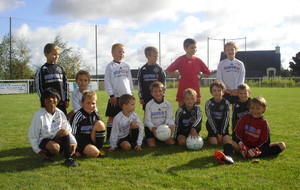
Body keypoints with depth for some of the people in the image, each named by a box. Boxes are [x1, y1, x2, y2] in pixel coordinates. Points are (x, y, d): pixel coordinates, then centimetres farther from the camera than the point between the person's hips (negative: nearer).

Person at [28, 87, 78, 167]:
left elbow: (68, 131, -1)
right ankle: (47, 155, 0)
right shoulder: (39, 115, -12)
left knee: (63, 131, -28)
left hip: (57, 140, 4)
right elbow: (32, 135, -7)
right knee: (54, 147, -37)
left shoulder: (60, 114, -2)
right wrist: (38, 150, -13)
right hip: (44, 141, -4)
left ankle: (68, 159, -19)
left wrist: (74, 142, -15)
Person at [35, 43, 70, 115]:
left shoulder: (61, 69, 11)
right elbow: (39, 87, -2)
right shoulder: (42, 70, 0)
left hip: (61, 103, 4)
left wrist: (67, 100, 6)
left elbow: (66, 84, 12)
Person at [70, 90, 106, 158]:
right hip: (80, 141, -6)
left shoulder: (95, 114, 0)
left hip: (92, 139, 6)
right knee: (94, 153, -32)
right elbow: (72, 132, -13)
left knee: (100, 124, -17)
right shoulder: (79, 115, -16)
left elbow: (101, 128, 13)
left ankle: (99, 148, -6)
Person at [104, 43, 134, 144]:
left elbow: (130, 80, 15)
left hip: (127, 96, 4)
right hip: (115, 97, -4)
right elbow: (107, 81, -4)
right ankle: (109, 137, 7)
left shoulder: (126, 66, 11)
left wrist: (131, 93, 9)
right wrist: (111, 95, -9)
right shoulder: (110, 66, -1)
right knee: (112, 117, 0)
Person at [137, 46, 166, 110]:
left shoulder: (159, 69, 1)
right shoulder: (142, 70, 2)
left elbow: (163, 83, 3)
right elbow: (139, 84, 5)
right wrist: (141, 97, 2)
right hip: (146, 99, 1)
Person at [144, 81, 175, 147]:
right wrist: (152, 127, -30)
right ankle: (147, 139, 16)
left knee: (172, 142, -11)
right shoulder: (149, 105, -8)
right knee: (152, 145, -18)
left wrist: (171, 125, -28)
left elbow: (169, 118, -4)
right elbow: (147, 120, -9)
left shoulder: (167, 104, -3)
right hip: (151, 128, -2)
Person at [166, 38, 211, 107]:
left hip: (195, 89, 2)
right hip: (183, 90, -2)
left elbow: (207, 73, 14)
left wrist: (199, 76, 2)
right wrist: (178, 76, -5)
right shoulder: (180, 60, -2)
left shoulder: (198, 61, 5)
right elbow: (168, 70, -2)